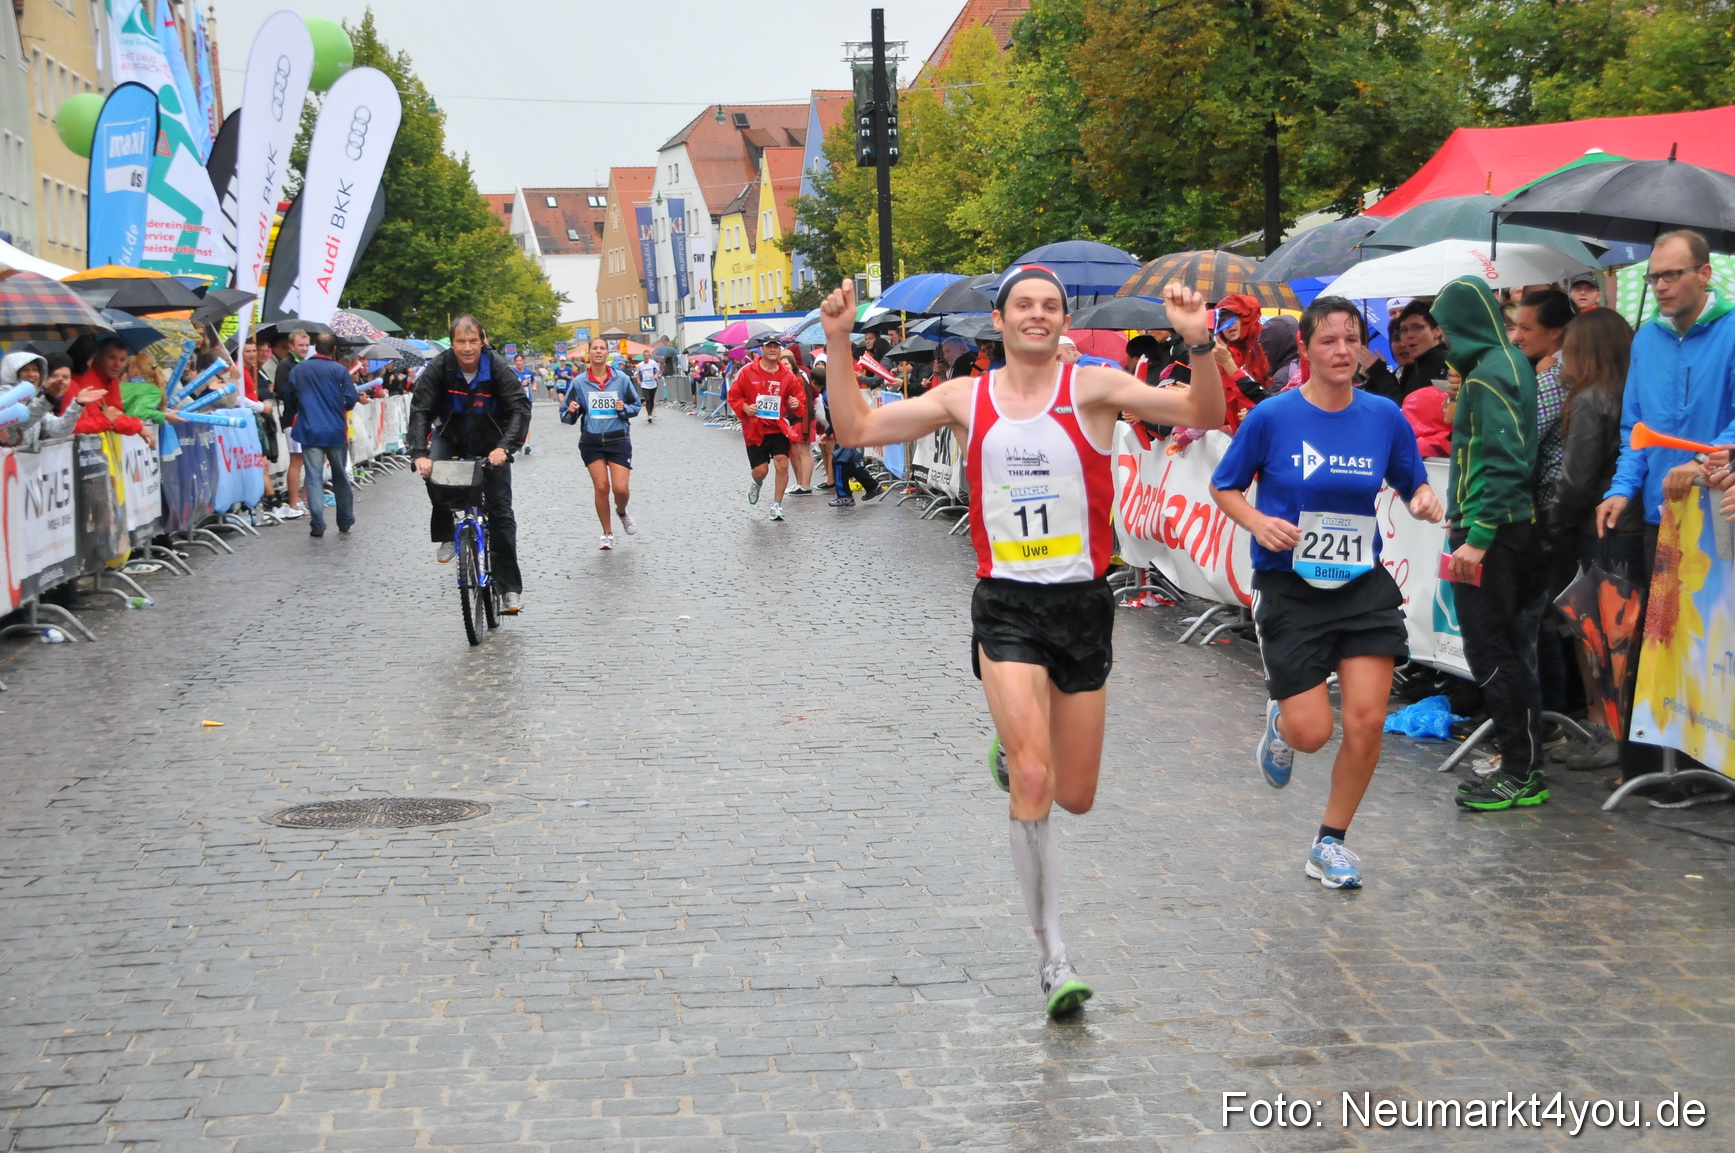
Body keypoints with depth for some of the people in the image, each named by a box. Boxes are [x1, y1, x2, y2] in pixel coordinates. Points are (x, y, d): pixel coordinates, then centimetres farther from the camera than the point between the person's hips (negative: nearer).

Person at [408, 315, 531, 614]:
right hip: (451, 438, 0)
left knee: (501, 510, -6)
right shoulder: (439, 368, -19)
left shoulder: (497, 368, -21)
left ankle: (511, 586, 1)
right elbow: (420, 410, -24)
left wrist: (504, 447, -42)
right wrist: (419, 453, -38)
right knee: (434, 471, -33)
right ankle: (446, 537, -11)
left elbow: (520, 408, -26)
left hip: (490, 444, 0)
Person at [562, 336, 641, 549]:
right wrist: (571, 411, -20)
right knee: (601, 487, 0)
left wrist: (624, 409, -14)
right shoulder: (579, 382, -2)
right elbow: (567, 416, 2)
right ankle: (607, 534, 16)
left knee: (620, 488, -8)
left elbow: (636, 406, 7)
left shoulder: (621, 379, -2)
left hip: (618, 440, -1)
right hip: (591, 442, 1)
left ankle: (622, 512, 29)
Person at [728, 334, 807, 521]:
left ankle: (777, 505, 4)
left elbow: (800, 397, 9)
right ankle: (757, 484, 40)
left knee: (782, 463, -13)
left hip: (779, 428, 1)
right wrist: (744, 408, -16)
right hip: (754, 429, -1)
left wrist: (796, 404, -14)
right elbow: (734, 396, 1)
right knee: (760, 470, -1)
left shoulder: (787, 375, 0)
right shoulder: (747, 372, -5)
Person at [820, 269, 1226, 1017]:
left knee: (1076, 797, 9)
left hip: (1083, 605, 1)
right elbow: (854, 430, 6)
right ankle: (1053, 955, -3)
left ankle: (1013, 750, 46)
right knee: (1032, 780, -15)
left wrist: (1198, 345, -29)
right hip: (1005, 607, -1)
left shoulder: (1094, 388, -3)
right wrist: (839, 344, -4)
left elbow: (1205, 415, -12)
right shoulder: (965, 399, 4)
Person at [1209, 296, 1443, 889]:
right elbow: (1224, 487, 4)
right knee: (1312, 733, -5)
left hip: (1363, 585, 3)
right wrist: (1257, 523, -15)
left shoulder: (1385, 417, 0)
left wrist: (1424, 501, -11)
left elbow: (1413, 485, 12)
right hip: (1289, 589, -2)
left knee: (1367, 721, -5)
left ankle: (1330, 843, 16)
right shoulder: (1272, 417, -7)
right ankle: (1280, 722, 35)